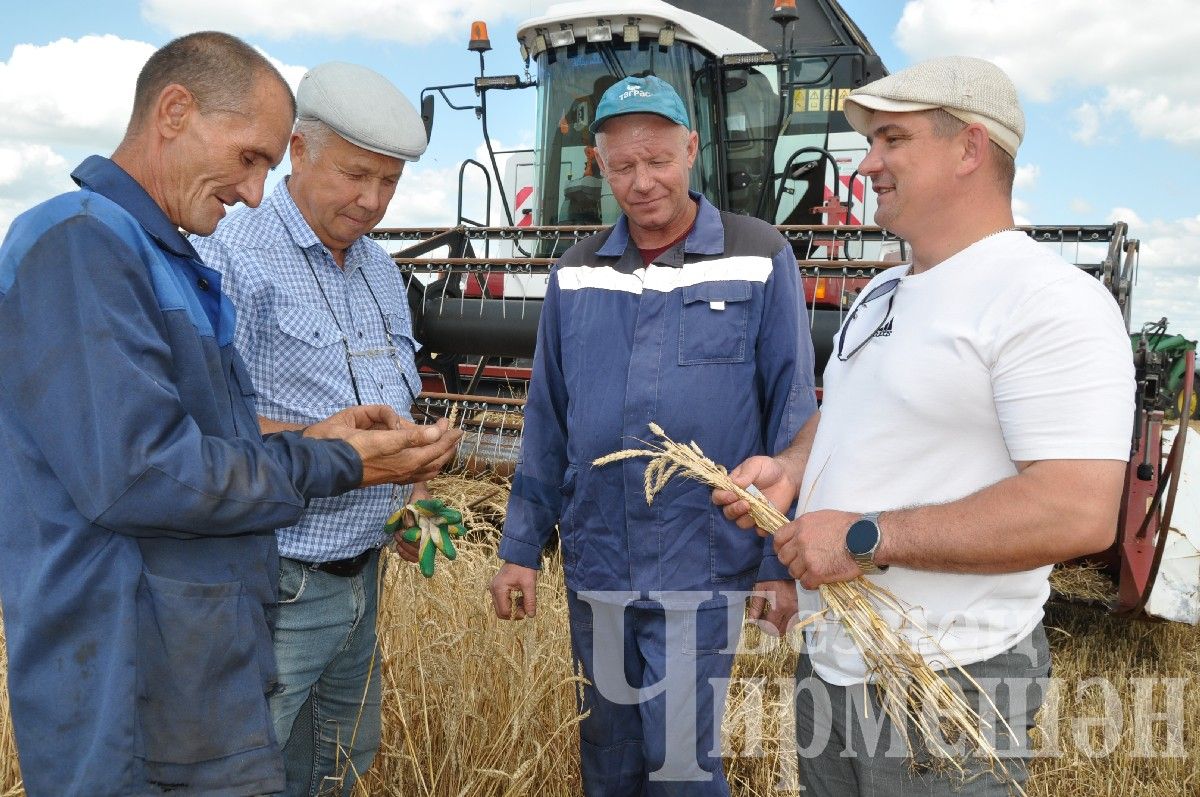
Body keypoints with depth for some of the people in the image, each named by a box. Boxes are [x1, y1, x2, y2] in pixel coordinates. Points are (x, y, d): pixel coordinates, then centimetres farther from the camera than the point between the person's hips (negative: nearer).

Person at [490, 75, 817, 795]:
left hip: (703, 573, -4)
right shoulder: (576, 275, 4)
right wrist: (522, 547, 7)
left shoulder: (759, 260, -7)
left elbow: (792, 418, -6)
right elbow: (547, 421, 7)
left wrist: (784, 560, -7)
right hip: (595, 568, 4)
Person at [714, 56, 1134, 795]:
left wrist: (865, 539, -24)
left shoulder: (1050, 301, -18)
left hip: (948, 687, -8)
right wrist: (790, 469, 0)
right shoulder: (882, 291, 11)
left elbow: (1080, 513, -26)